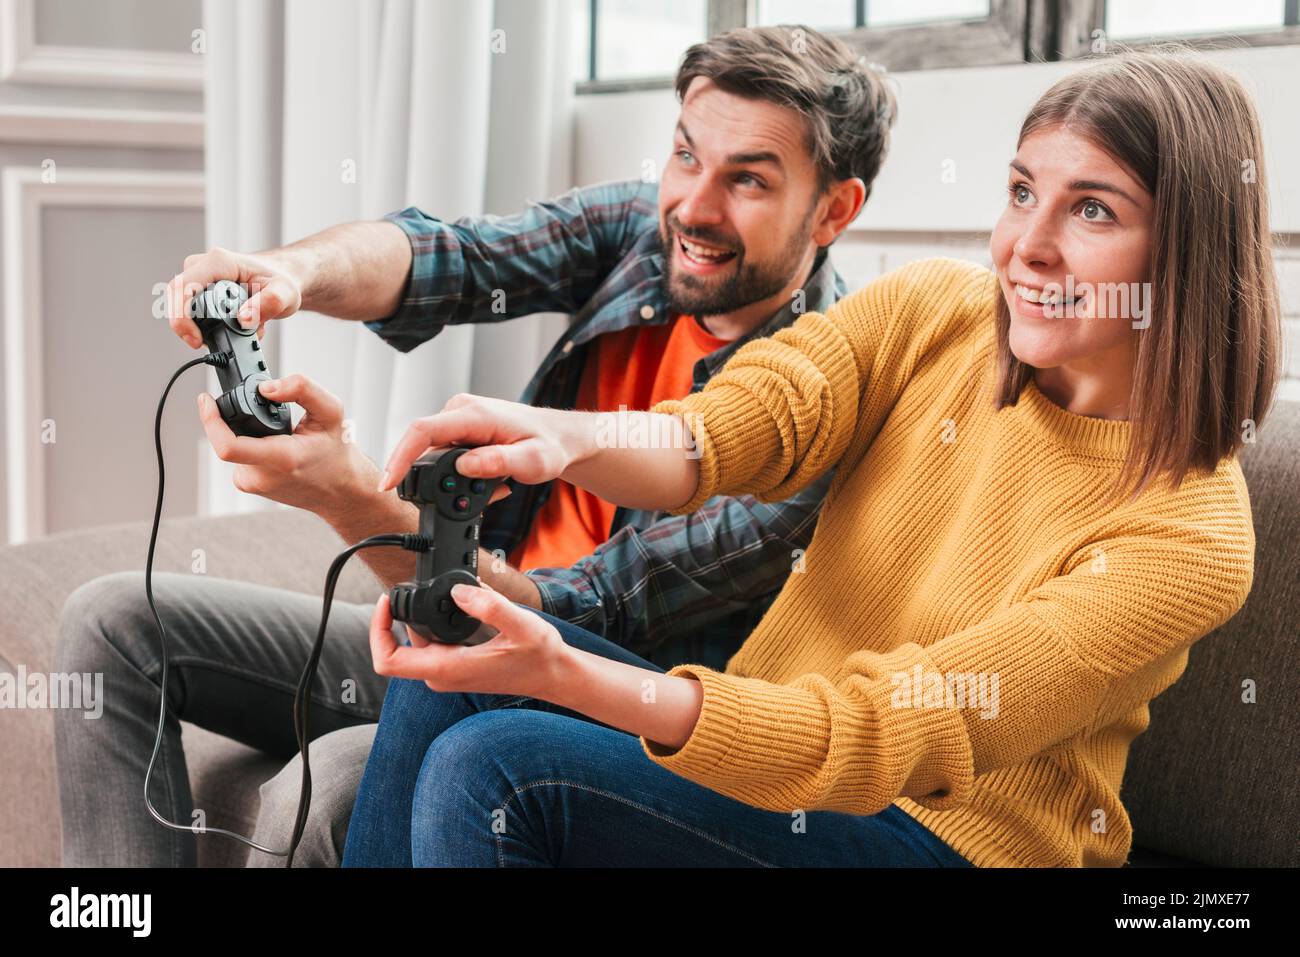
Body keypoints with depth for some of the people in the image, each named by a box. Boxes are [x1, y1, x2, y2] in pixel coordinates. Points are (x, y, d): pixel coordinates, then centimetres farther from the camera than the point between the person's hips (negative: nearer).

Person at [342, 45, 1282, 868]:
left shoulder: (1191, 538, -20)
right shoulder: (930, 311, -3)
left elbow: (894, 736, -27)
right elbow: (714, 433, -15)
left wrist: (567, 676, -39)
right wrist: (557, 436, -40)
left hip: (951, 834, -5)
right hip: (768, 715, 6)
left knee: (492, 768, -22)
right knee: (450, 678, -15)